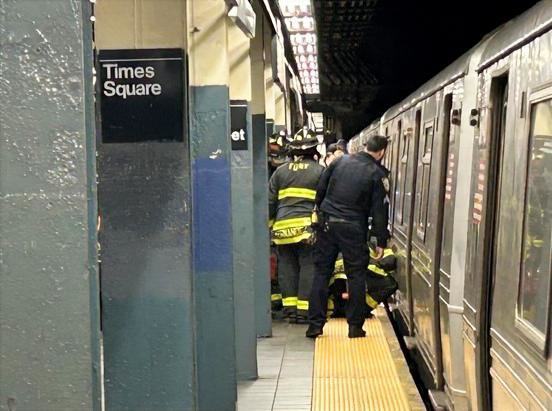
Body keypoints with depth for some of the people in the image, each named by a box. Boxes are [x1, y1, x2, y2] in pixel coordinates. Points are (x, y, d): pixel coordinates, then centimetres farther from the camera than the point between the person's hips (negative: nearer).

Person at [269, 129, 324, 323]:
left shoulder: (281, 171, 12)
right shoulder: (320, 171, 4)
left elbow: (270, 201, 13)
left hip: (283, 226, 3)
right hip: (308, 227, -3)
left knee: (287, 267, 10)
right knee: (308, 267, 2)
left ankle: (290, 306, 11)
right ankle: (303, 310, 1)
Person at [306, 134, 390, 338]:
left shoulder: (340, 161, 5)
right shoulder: (377, 174, -5)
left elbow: (320, 190, 9)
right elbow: (379, 210, -5)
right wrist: (381, 241, 1)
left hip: (327, 224, 3)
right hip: (353, 228, -3)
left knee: (321, 273, 9)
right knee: (356, 276, 8)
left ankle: (315, 325, 10)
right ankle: (355, 326, 11)